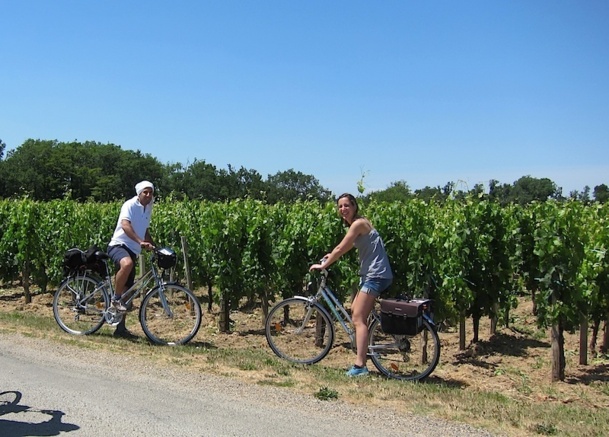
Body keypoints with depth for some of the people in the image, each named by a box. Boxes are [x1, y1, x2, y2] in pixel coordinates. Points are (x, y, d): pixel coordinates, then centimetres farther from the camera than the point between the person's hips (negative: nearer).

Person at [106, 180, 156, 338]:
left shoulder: (148, 209, 15)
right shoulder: (130, 205, -9)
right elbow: (125, 225, -27)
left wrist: (155, 247, 17)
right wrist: (140, 242, -39)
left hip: (133, 251, 8)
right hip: (119, 245, -8)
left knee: (127, 291, 7)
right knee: (127, 264, -42)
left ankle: (121, 328, 15)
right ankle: (115, 298, -23)